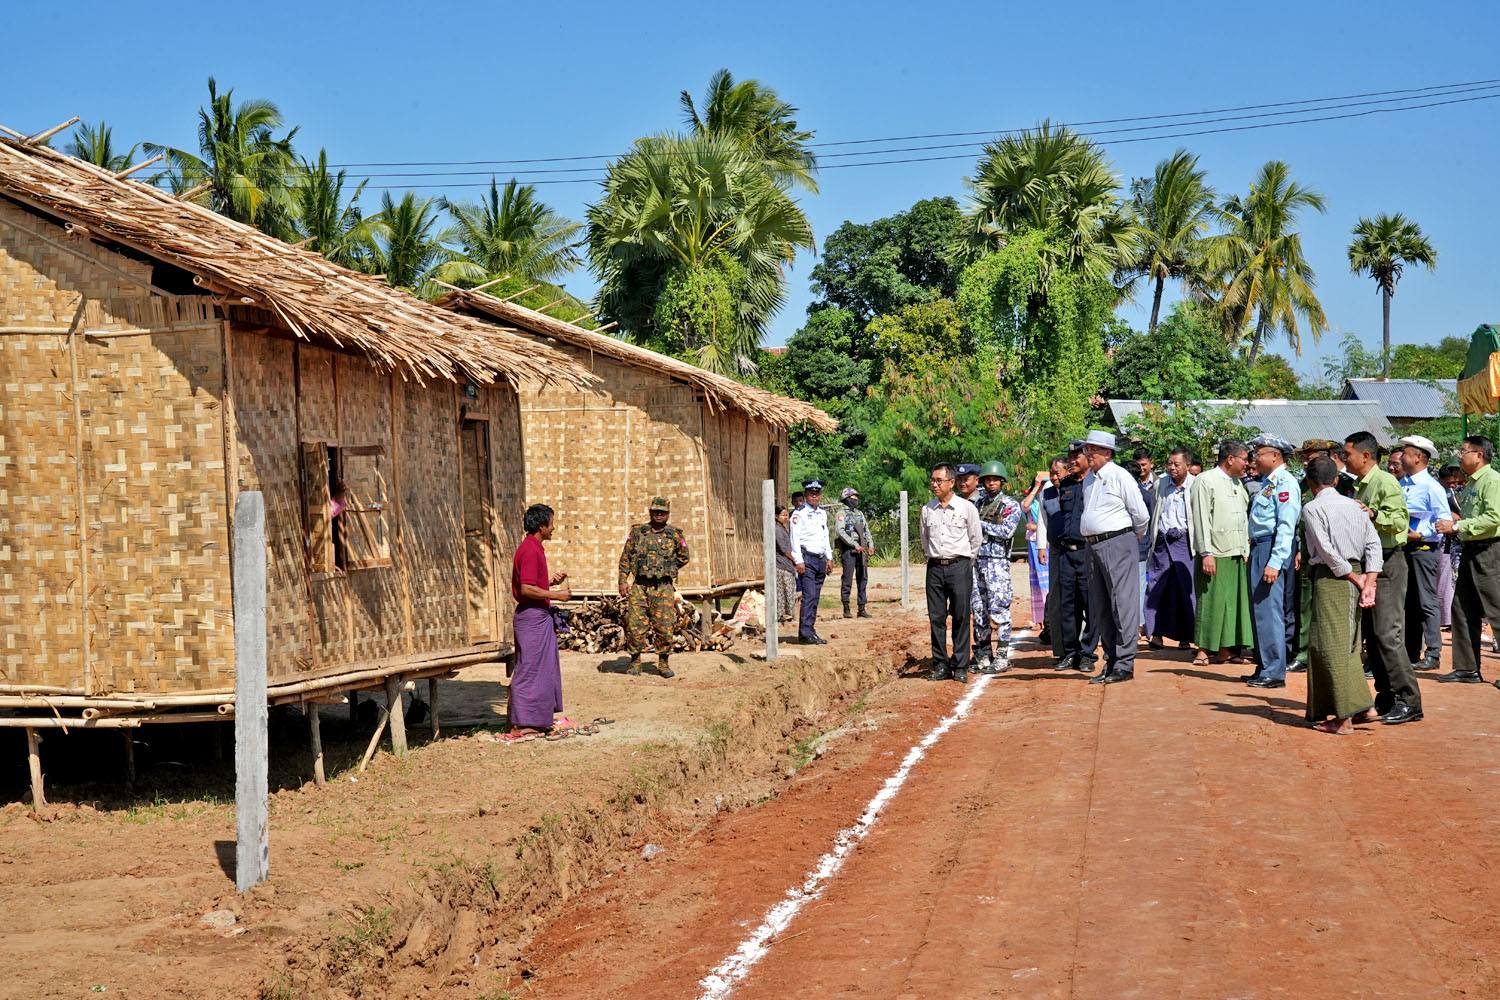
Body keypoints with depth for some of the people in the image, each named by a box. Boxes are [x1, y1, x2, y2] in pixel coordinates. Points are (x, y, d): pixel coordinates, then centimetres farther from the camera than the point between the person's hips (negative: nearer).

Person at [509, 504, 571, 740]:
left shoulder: (535, 548, 15)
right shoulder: (530, 551, -18)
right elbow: (527, 589, -24)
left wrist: (551, 582, 11)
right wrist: (556, 594, -17)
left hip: (540, 616, 11)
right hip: (532, 616, -11)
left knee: (545, 668, 15)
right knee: (530, 669, -6)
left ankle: (540, 718, 22)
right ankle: (523, 724, -2)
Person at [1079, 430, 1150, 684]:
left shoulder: (1120, 476, -7)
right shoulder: (1088, 479, 15)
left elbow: (1141, 515, -5)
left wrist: (1133, 539, 9)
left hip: (1118, 542, -8)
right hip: (1093, 546, 8)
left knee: (1123, 604, -8)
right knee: (1101, 609, 11)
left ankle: (1125, 665, -7)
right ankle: (1110, 662, 18)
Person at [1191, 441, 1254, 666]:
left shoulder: (1237, 483, 18)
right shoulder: (1206, 481, -6)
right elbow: (1201, 519, -11)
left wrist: (1246, 549, 13)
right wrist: (1206, 552, -16)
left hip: (1237, 554, 8)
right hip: (1215, 554, -7)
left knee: (1234, 602, 6)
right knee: (1211, 601, -5)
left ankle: (1225, 649, 11)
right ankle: (1203, 649, 2)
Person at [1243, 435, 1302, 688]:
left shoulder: (1285, 482, -12)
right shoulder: (1267, 482, 18)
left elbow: (1286, 526, -20)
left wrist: (1275, 562, -25)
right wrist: (1254, 554, 14)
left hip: (1273, 549, -10)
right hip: (1259, 549, 10)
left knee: (1268, 611, -9)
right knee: (1260, 610, 14)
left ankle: (1273, 672, -5)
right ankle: (1264, 667, 22)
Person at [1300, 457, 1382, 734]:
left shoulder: (1312, 508, -6)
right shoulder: (1354, 505, 13)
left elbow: (1327, 551, -14)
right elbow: (1374, 544, 6)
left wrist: (1357, 579, -7)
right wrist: (1368, 583, -1)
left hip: (1331, 577, -7)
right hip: (1355, 576, 7)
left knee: (1331, 646, -4)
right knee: (1348, 645, 15)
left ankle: (1343, 718, -6)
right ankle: (1365, 707, 12)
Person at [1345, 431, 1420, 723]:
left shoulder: (1385, 482, -12)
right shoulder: (1361, 487, 17)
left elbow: (1400, 520, -23)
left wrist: (1372, 514, -33)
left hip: (1387, 563, -10)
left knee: (1387, 632, -12)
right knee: (1372, 633, 11)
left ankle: (1409, 701, -9)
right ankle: (1386, 696, 19)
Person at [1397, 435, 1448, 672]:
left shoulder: (1431, 487, -11)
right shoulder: (1401, 485, 10)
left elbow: (1444, 521, -15)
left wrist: (1420, 535, -19)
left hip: (1424, 548, -8)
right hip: (1403, 548, 8)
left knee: (1426, 603, -5)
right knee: (1408, 603, 12)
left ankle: (1432, 655, 0)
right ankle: (1411, 653, 20)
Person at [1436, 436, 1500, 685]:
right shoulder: (1471, 484, 17)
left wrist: (1456, 526, -19)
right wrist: (1457, 528, 7)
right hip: (1470, 550, 10)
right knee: (1462, 610, 11)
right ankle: (1467, 669, 18)